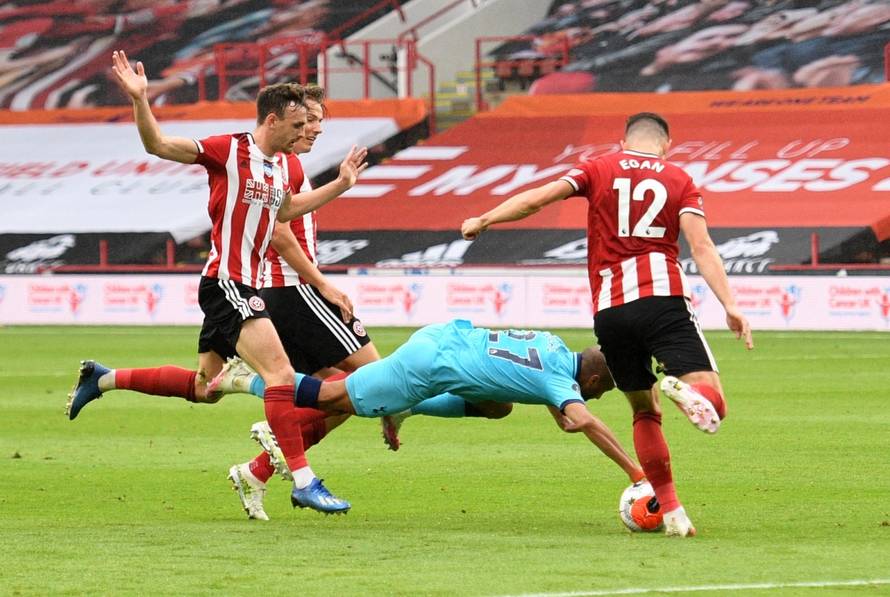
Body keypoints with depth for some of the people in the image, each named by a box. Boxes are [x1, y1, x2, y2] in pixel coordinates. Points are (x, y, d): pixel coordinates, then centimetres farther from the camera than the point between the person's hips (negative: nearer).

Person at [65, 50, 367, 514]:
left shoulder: (280, 163, 13)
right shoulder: (228, 150, -11)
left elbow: (284, 210, 32)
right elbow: (158, 145, -12)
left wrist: (340, 184, 29)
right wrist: (140, 100, -27)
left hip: (243, 287, 9)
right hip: (225, 283, -9)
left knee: (202, 386, 16)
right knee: (280, 373, -17)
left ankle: (103, 379, 29)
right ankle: (302, 481, -18)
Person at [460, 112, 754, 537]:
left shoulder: (599, 170, 13)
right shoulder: (679, 181, 11)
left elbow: (536, 198, 3)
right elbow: (701, 246, -2)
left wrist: (483, 221, 16)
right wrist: (730, 306, -8)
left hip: (608, 311, 2)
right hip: (662, 297, -2)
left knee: (645, 413, 18)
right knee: (713, 405, -8)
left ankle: (670, 510, 10)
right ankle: (684, 389, -42)